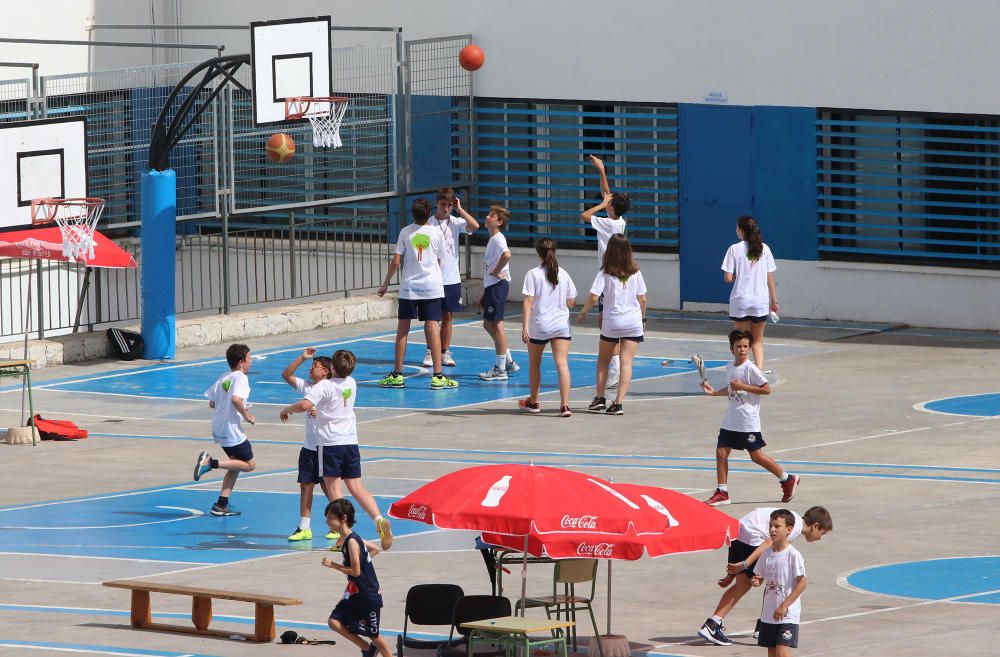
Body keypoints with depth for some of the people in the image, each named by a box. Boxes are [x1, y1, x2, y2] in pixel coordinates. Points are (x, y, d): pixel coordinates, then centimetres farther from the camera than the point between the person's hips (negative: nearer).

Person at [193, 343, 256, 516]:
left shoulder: (222, 378, 13)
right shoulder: (240, 377, -12)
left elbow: (212, 403, 15)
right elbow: (236, 399, -29)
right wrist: (247, 416, -14)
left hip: (219, 429, 9)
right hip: (232, 429, -9)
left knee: (236, 464, 19)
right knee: (250, 464, 1)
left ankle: (222, 505, 14)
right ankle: (211, 462, -13)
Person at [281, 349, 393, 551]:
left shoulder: (324, 386, -12)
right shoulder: (351, 383, 10)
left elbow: (305, 405, -27)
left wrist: (287, 409, -9)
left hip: (330, 443, -6)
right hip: (351, 441, 6)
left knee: (333, 488, -1)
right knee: (356, 487, 6)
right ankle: (379, 519, -14)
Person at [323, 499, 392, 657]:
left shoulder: (351, 542, -21)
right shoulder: (350, 538, 7)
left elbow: (355, 571, -23)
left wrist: (333, 565, -16)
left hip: (368, 596, -9)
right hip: (354, 594, 9)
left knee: (373, 634, 3)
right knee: (334, 622, -1)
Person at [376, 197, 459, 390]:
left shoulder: (405, 232, -1)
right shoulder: (436, 233, -1)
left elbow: (396, 262, -3)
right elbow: (439, 262, 7)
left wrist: (385, 284, 8)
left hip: (408, 286, 1)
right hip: (431, 287, -1)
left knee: (402, 329, 9)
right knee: (432, 328, -4)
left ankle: (397, 375, 12)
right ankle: (438, 376, -9)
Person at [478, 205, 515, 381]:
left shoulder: (498, 239, -15)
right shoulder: (492, 239, 17)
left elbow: (506, 255, -36)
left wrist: (496, 271, -22)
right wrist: (485, 291, 24)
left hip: (498, 284, -10)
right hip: (491, 285, 10)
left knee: (496, 324, -5)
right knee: (488, 324, 16)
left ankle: (500, 370, -1)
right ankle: (507, 361, 23)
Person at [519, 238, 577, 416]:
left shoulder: (533, 274, -6)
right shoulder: (563, 274, 3)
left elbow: (528, 301, -13)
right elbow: (571, 302, 8)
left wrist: (525, 326, -14)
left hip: (538, 326, -2)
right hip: (561, 326, 2)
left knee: (534, 363, 19)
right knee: (562, 364, -6)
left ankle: (533, 402, 32)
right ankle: (565, 405, -18)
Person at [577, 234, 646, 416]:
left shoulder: (605, 273, -8)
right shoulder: (635, 273, 0)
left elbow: (593, 298, -13)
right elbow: (642, 299, 4)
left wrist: (583, 312, 5)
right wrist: (643, 319, 18)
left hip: (611, 323, -1)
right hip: (634, 322, 1)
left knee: (603, 360, 18)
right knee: (626, 363, -1)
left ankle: (600, 398, 17)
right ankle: (618, 403, -8)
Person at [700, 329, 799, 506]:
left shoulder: (750, 368, -14)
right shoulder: (730, 367, 9)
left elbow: (766, 389, -16)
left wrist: (743, 386, -20)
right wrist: (713, 392, 13)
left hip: (748, 421, -7)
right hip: (731, 420, 7)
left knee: (756, 455, -2)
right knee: (721, 452, 1)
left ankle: (788, 480, 15)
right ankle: (722, 493, 8)